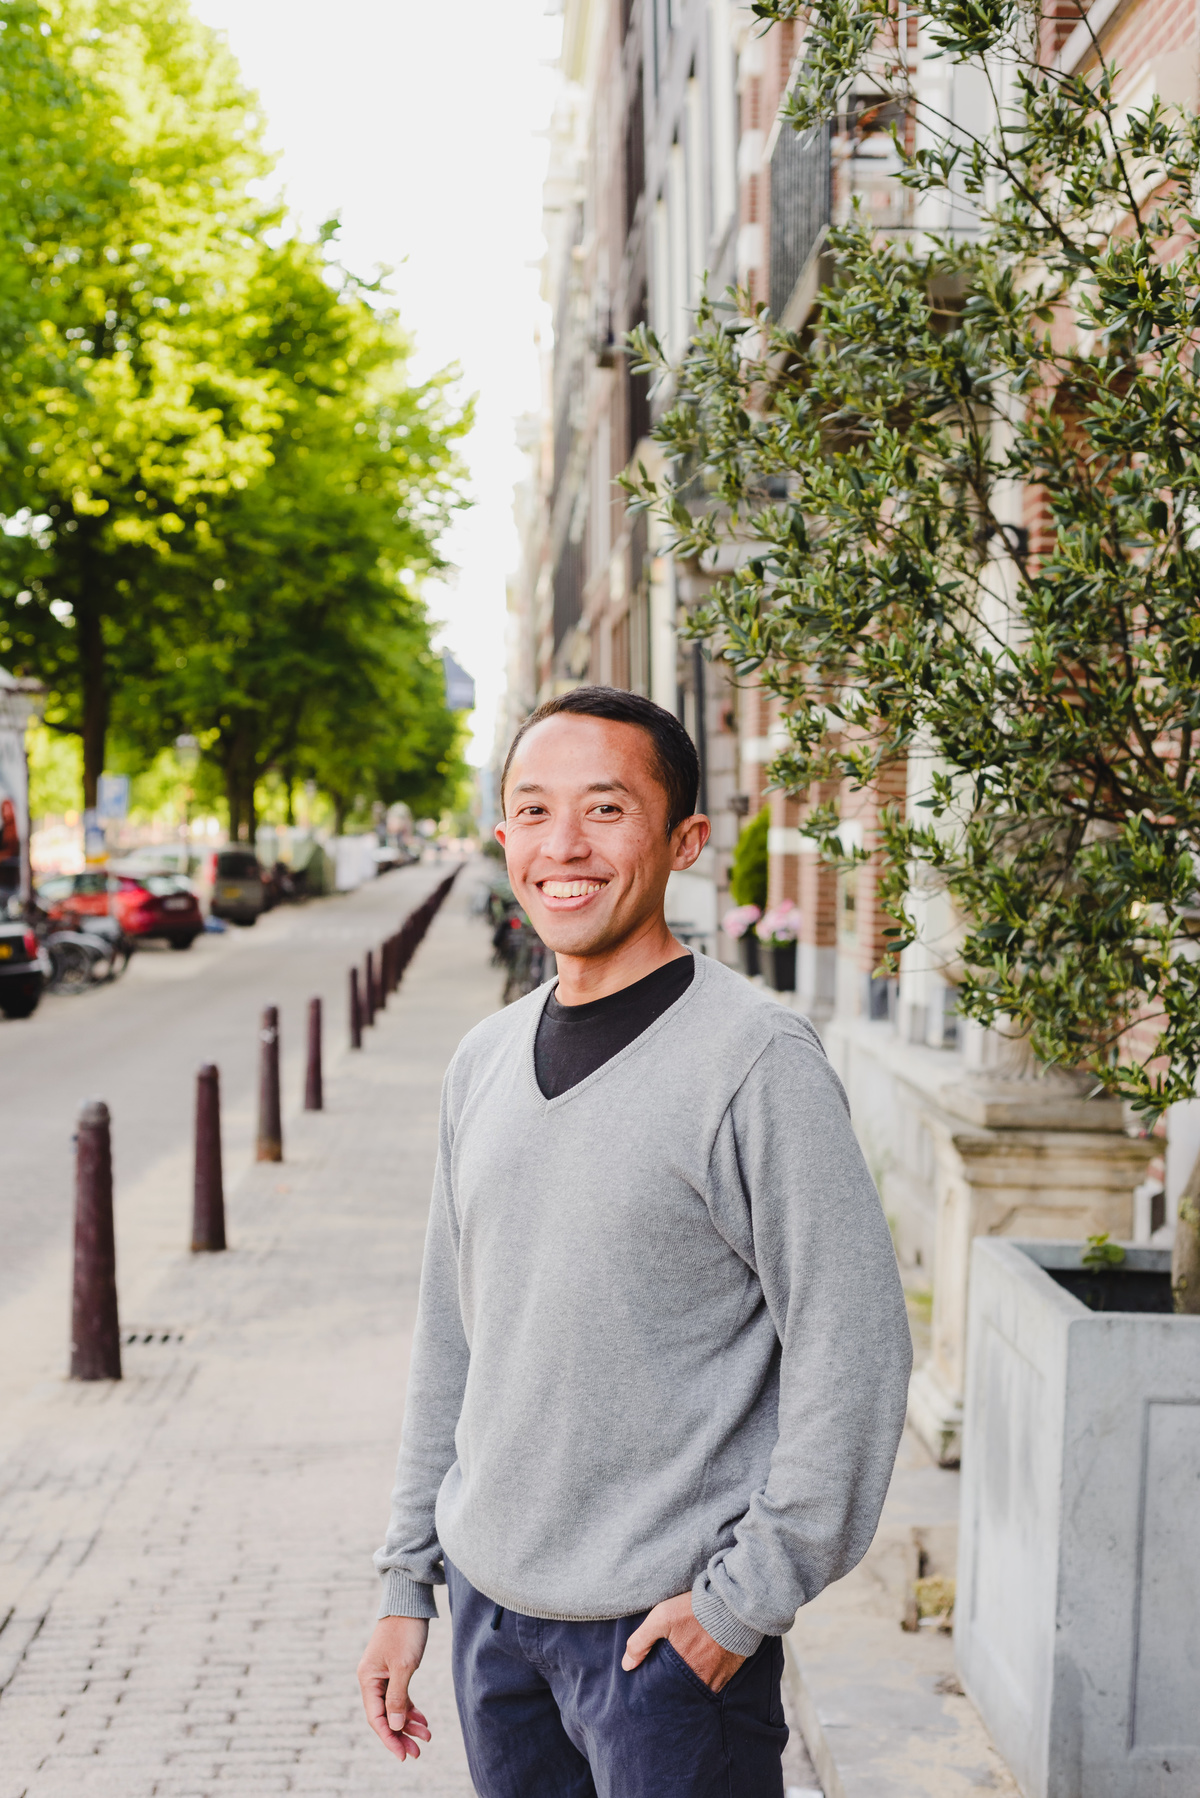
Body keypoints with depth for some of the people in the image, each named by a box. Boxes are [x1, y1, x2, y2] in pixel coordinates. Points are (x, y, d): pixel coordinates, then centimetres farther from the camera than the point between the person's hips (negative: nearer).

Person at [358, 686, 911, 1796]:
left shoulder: (756, 1061, -15)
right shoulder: (485, 1061, 6)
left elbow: (853, 1353, -15)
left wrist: (745, 1598, -14)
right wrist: (408, 1580, 13)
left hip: (669, 1629, -6)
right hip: (490, 1601, 6)